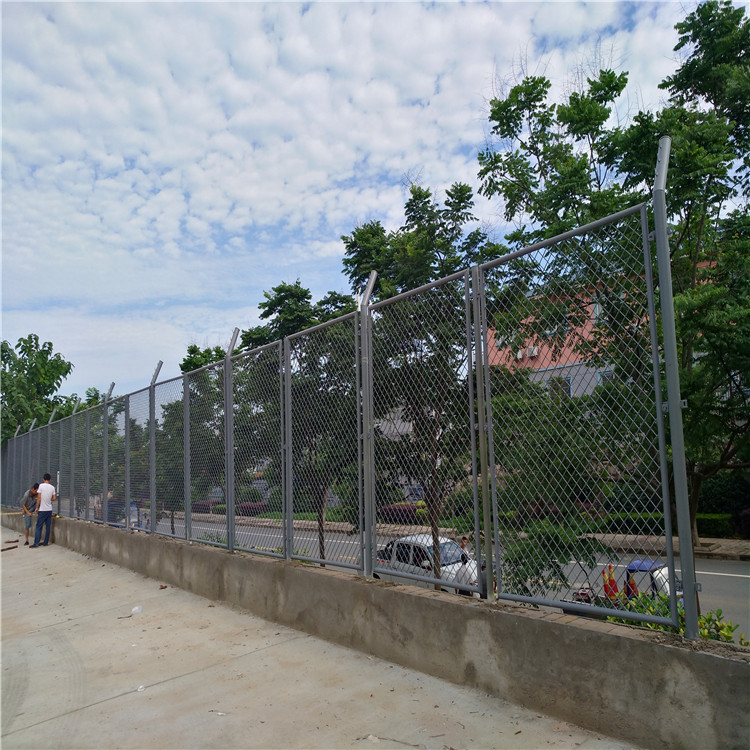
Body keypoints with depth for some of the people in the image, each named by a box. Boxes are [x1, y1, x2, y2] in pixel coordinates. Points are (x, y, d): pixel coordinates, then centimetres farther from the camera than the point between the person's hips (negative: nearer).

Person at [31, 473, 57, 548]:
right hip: (49, 509, 4)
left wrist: (37, 507, -4)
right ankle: (46, 542, 11)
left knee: (39, 526, 0)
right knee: (48, 526, 8)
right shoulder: (52, 487, 3)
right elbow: (54, 498, 5)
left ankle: (36, 543, -1)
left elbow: (39, 497, -10)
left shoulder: (41, 485, -8)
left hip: (42, 510, -4)